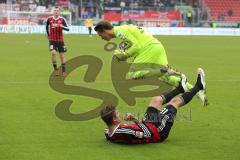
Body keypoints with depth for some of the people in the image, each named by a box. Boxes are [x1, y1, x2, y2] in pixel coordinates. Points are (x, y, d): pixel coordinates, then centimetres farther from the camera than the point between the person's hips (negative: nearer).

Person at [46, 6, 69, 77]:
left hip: (60, 40, 0)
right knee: (53, 53, -21)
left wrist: (62, 26, -30)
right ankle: (55, 69, -4)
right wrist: (48, 35, 17)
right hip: (52, 40, 0)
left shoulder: (62, 19, -5)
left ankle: (64, 71, 18)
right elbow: (47, 27, 19)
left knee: (62, 55, 5)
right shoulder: (49, 19, -1)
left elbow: (67, 29, -12)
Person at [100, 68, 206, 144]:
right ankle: (198, 87, 31)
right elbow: (148, 134, -35)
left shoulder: (108, 133, -17)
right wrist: (135, 120, -31)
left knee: (156, 100, 17)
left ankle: (180, 88, 47)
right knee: (176, 101, 4)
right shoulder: (124, 133, -44)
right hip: (158, 132, -8)